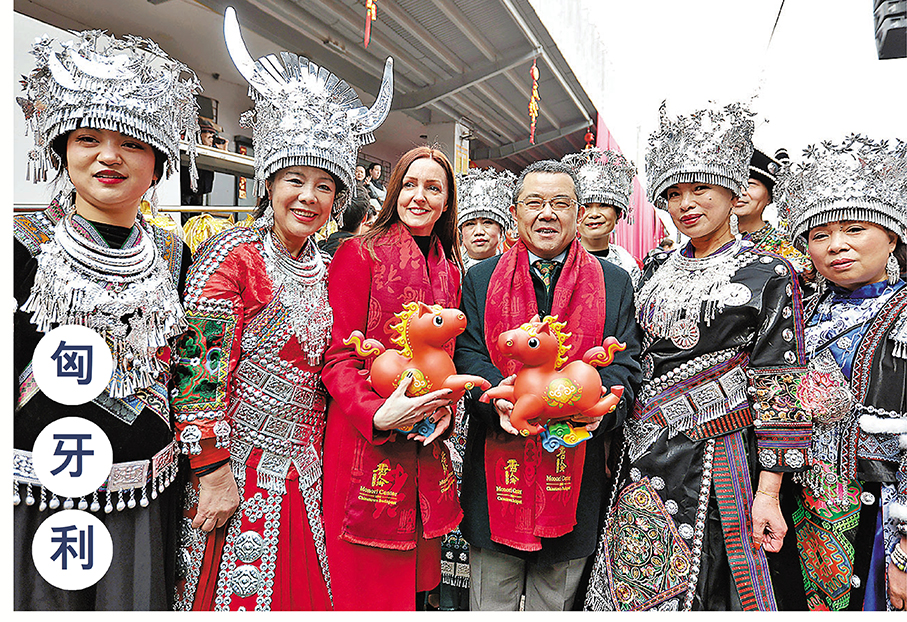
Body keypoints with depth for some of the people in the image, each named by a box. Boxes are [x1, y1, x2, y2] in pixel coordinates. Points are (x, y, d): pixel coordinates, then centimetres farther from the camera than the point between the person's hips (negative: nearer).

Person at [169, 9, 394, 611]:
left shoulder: (328, 269, 7)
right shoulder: (233, 254, -12)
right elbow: (199, 369, -16)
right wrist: (215, 469, -17)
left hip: (305, 470, 6)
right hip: (235, 468, -5)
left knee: (302, 592, 17)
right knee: (233, 594, 7)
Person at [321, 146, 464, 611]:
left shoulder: (449, 269, 12)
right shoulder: (360, 253, -6)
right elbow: (337, 356, -10)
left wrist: (446, 407, -4)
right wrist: (377, 415, -25)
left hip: (427, 446, 6)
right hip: (365, 442, -5)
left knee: (417, 578, 18)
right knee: (368, 586, 6)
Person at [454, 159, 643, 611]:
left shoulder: (614, 282, 7)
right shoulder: (481, 278, 7)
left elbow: (626, 360, 1)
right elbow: (466, 353, 0)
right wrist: (497, 392, -20)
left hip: (575, 467, 0)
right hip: (497, 466, 0)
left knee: (557, 603, 18)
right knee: (491, 603, 15)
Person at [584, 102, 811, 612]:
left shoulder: (770, 275, -6)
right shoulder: (657, 271, 10)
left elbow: (780, 394, -9)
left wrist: (768, 493, -12)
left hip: (715, 457, -5)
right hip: (644, 452, 5)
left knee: (697, 588, 7)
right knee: (629, 585, 14)